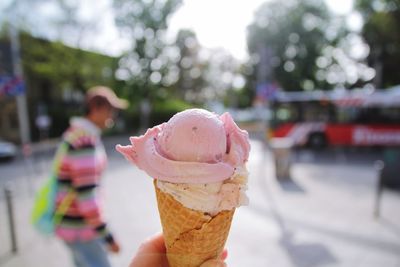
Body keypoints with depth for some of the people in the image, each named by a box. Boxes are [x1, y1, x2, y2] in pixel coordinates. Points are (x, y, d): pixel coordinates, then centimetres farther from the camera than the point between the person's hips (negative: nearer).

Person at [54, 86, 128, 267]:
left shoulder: (78, 134, 7)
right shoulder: (85, 141, -26)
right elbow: (87, 194, -28)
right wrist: (107, 236, -21)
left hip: (77, 219, 10)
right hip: (78, 226, -10)